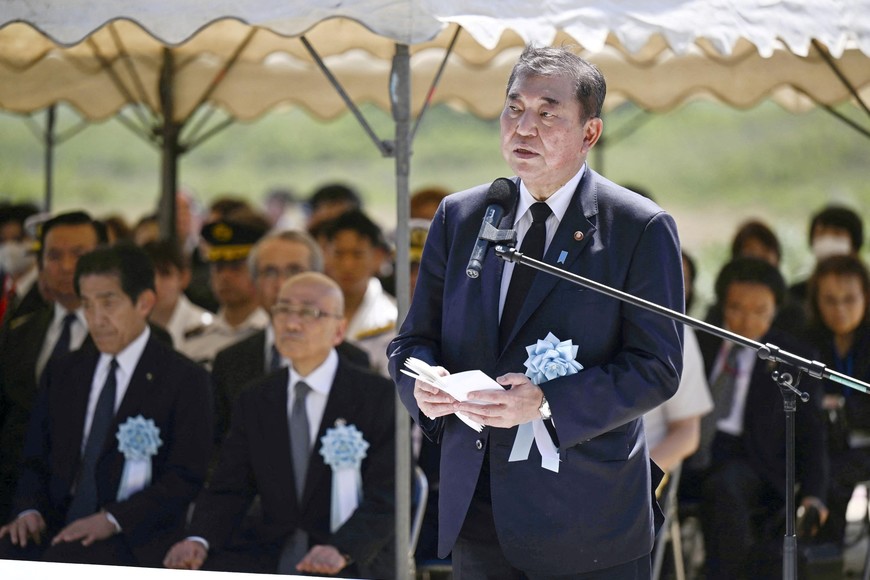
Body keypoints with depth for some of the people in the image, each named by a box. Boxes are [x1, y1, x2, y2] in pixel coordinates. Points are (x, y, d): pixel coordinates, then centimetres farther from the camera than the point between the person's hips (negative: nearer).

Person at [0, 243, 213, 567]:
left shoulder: (185, 381, 3)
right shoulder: (62, 374, 20)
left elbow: (185, 479, -4)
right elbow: (36, 461, 21)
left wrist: (113, 520, -16)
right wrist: (29, 510, -1)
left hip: (132, 539, -4)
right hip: (57, 529, 4)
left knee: (60, 563, -36)